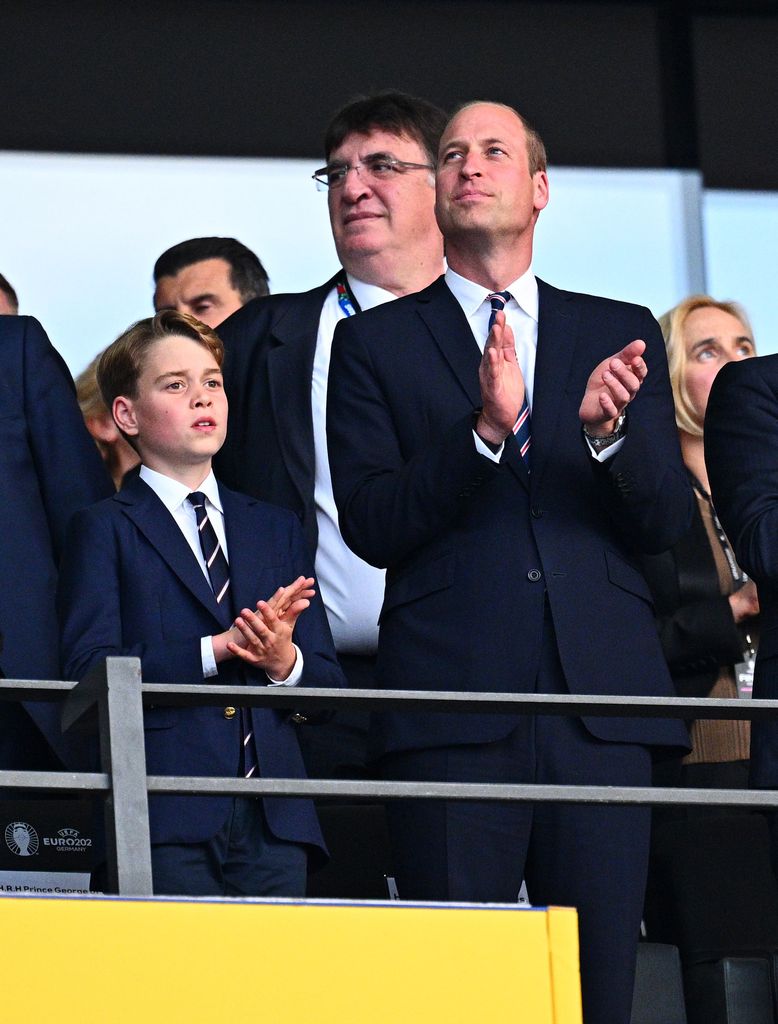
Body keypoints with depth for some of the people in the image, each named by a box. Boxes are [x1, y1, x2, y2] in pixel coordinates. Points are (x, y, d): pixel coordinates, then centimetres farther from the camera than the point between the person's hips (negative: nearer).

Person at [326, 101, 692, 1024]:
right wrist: (484, 431, -16)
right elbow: (370, 524, -1)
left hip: (601, 698, 2)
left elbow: (666, 521, 9)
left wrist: (609, 430, -12)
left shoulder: (619, 334, 16)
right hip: (451, 701, -2)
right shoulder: (376, 343, 11)